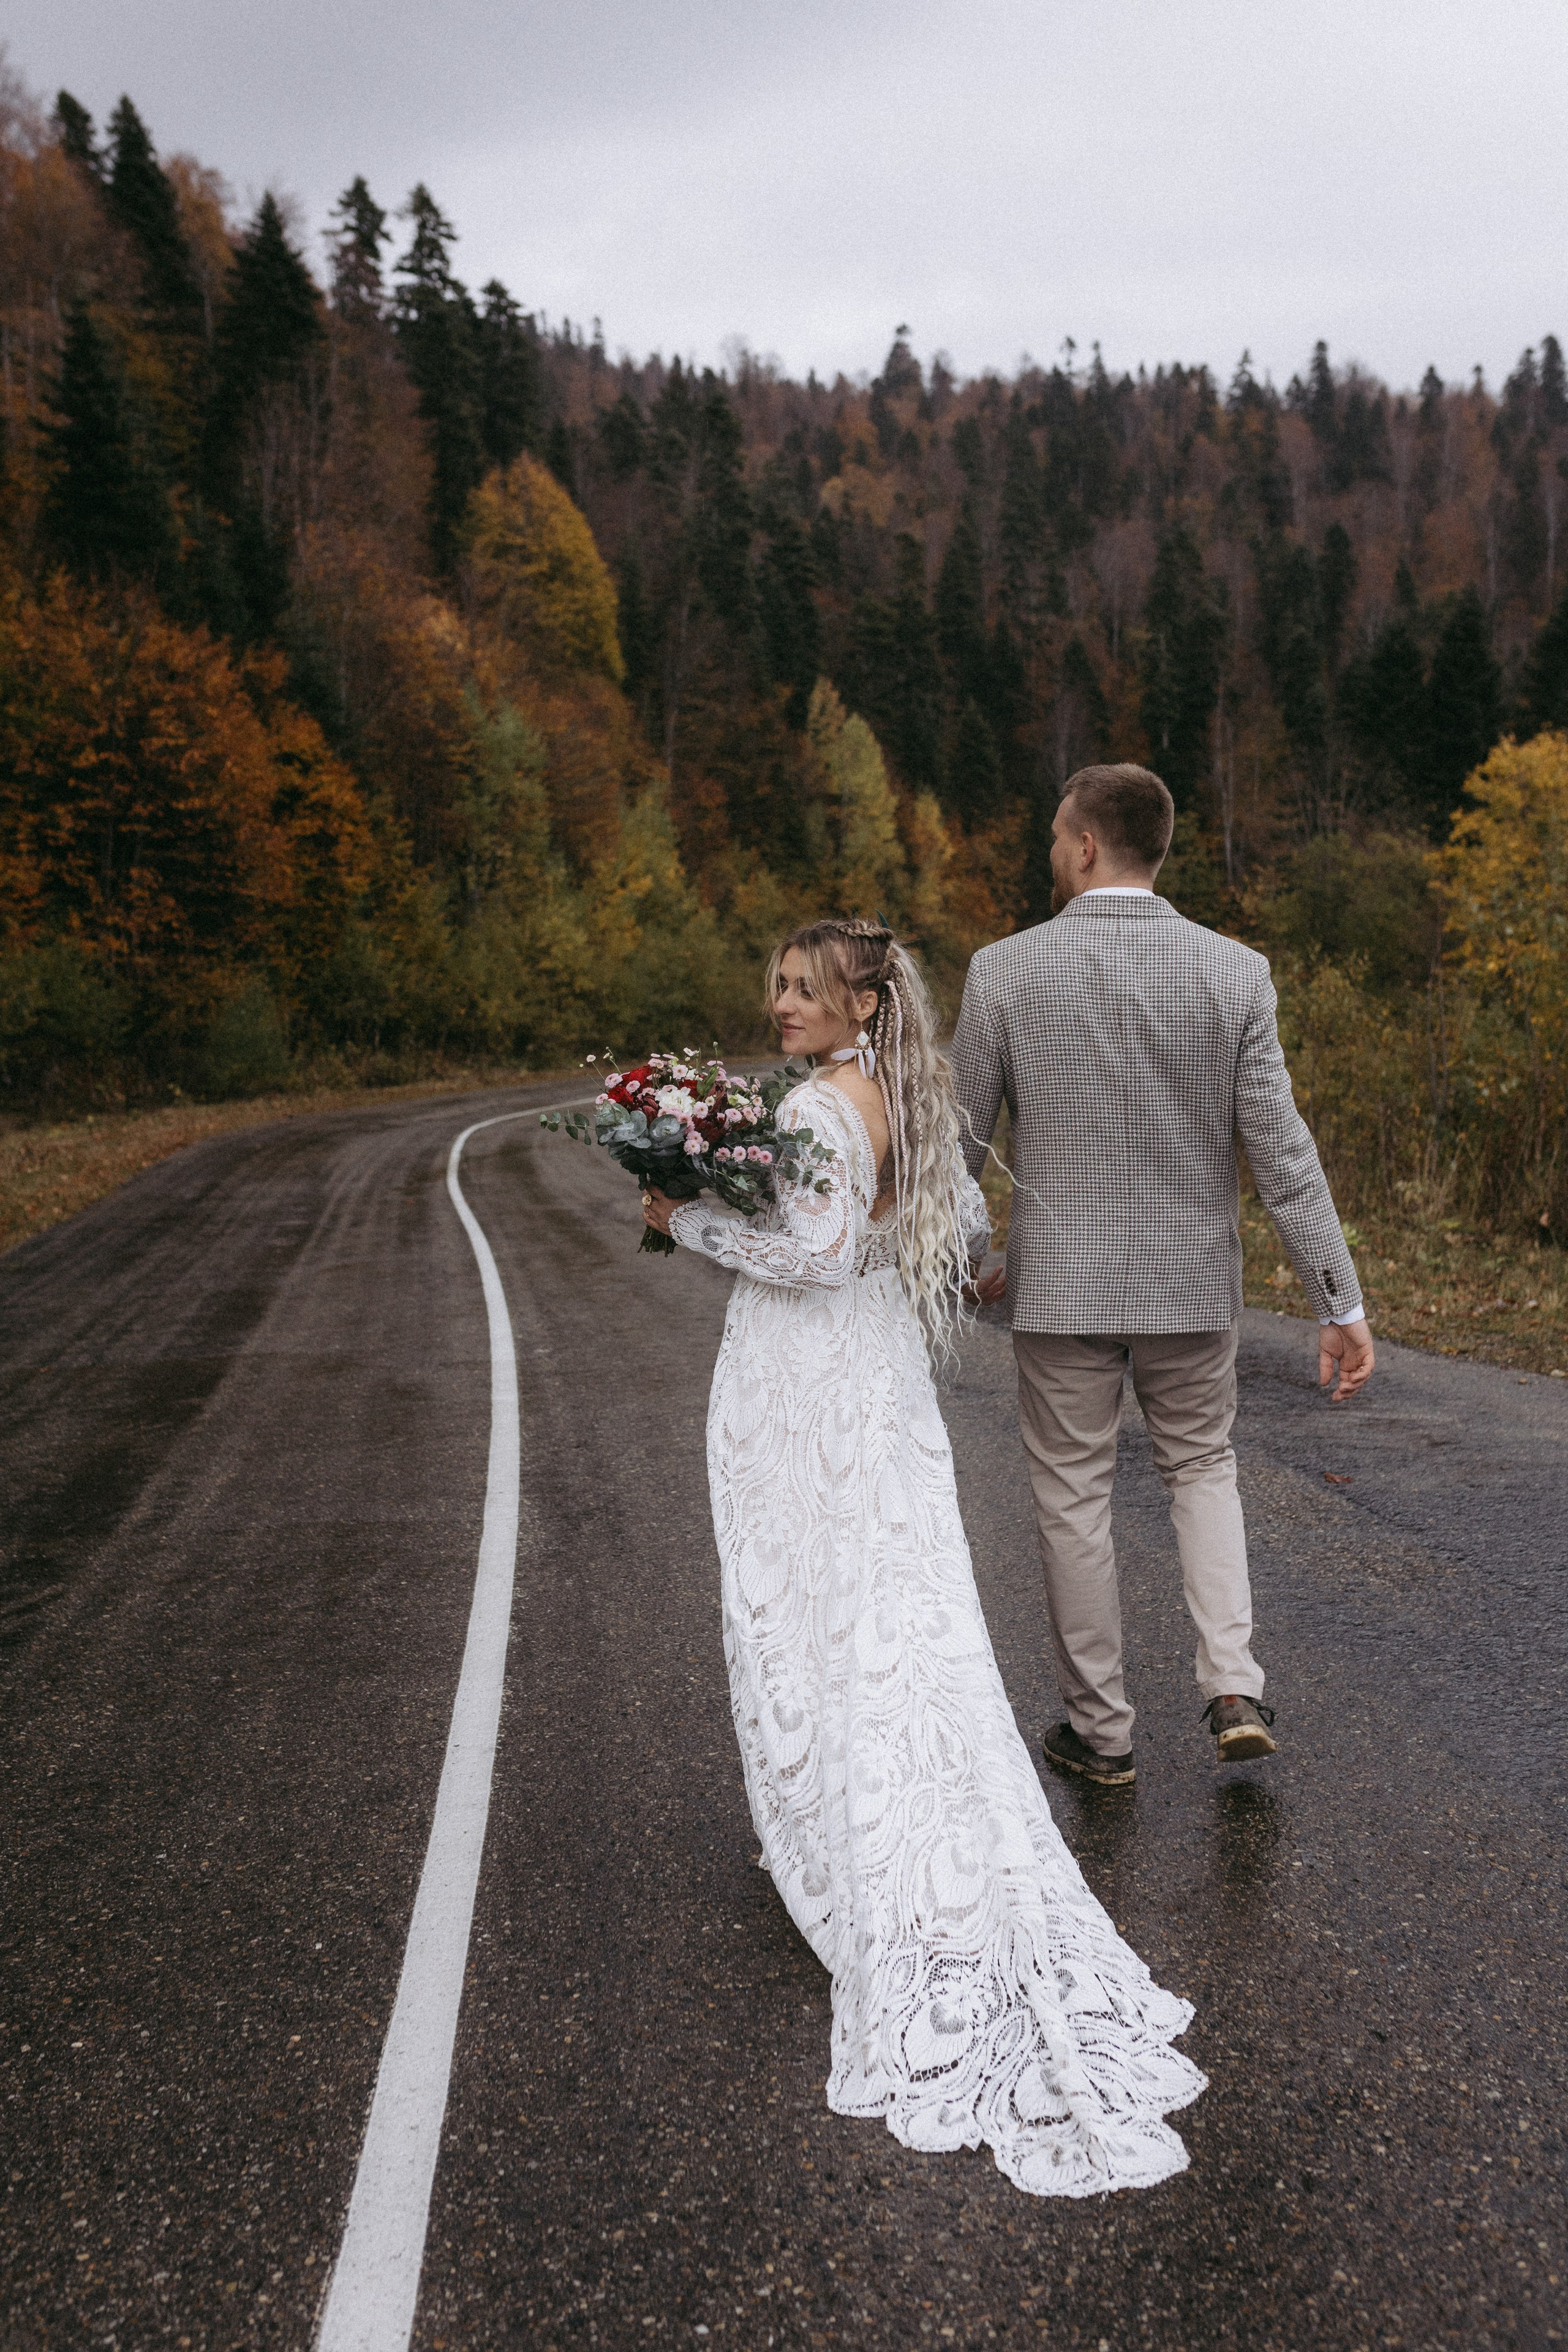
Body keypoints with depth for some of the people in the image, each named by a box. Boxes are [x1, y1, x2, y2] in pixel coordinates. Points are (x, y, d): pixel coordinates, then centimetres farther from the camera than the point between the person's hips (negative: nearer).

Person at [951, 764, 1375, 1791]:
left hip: (1062, 1283, -1)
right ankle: (1236, 1689, 11)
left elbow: (958, 1143, -4)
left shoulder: (1005, 969, -10)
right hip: (1193, 1282, 2)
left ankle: (1101, 1730, 23)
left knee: (1074, 1502, 12)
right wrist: (1342, 1302, -3)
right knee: (1203, 1472, 23)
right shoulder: (1234, 972, -7)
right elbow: (1282, 1150, -9)